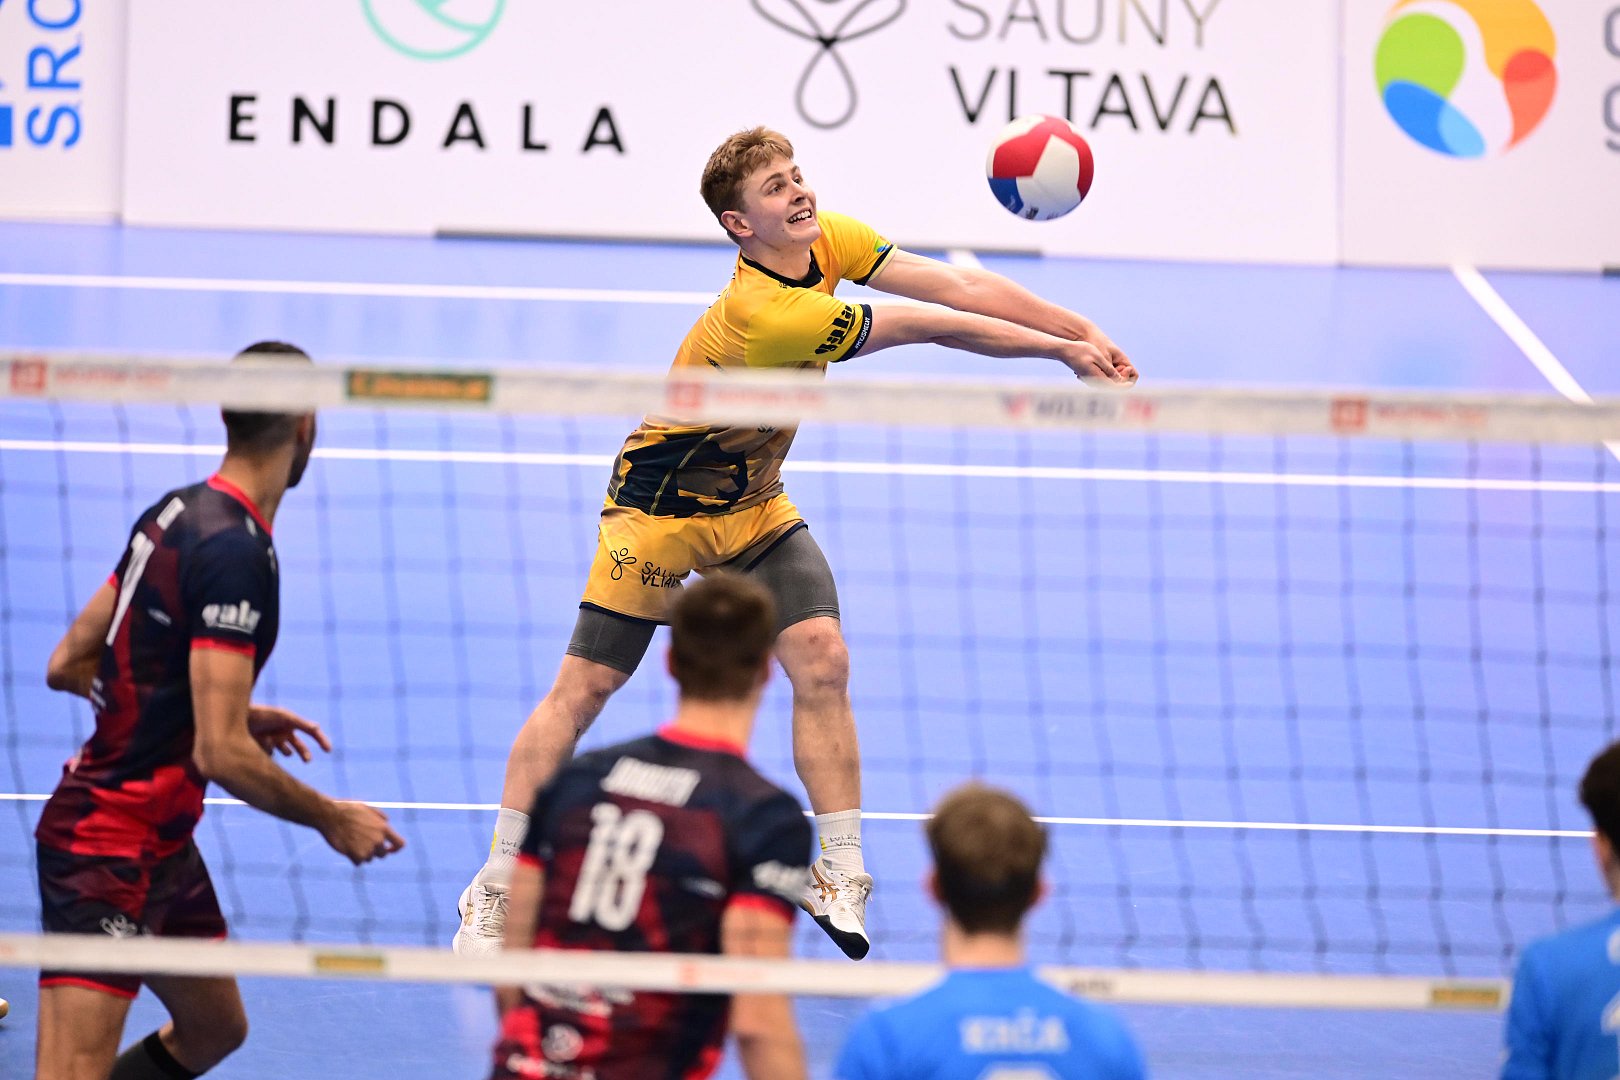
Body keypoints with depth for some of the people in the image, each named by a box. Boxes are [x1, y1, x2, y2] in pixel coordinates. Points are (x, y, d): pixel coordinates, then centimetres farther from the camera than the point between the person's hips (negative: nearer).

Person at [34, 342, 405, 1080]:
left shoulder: (176, 513, 6)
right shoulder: (237, 552, -21)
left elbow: (69, 665, 14)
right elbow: (222, 755, -25)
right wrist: (334, 821, -11)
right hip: (109, 849, -10)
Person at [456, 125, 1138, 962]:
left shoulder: (826, 241, -11)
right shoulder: (766, 314, -34)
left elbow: (958, 286, -16)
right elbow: (936, 327, -29)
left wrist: (1082, 329, -27)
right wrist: (1064, 350, -23)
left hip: (753, 507, 7)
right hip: (661, 507, -7)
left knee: (822, 658, -11)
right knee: (585, 686, -5)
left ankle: (838, 876, -2)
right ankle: (493, 891, 5)